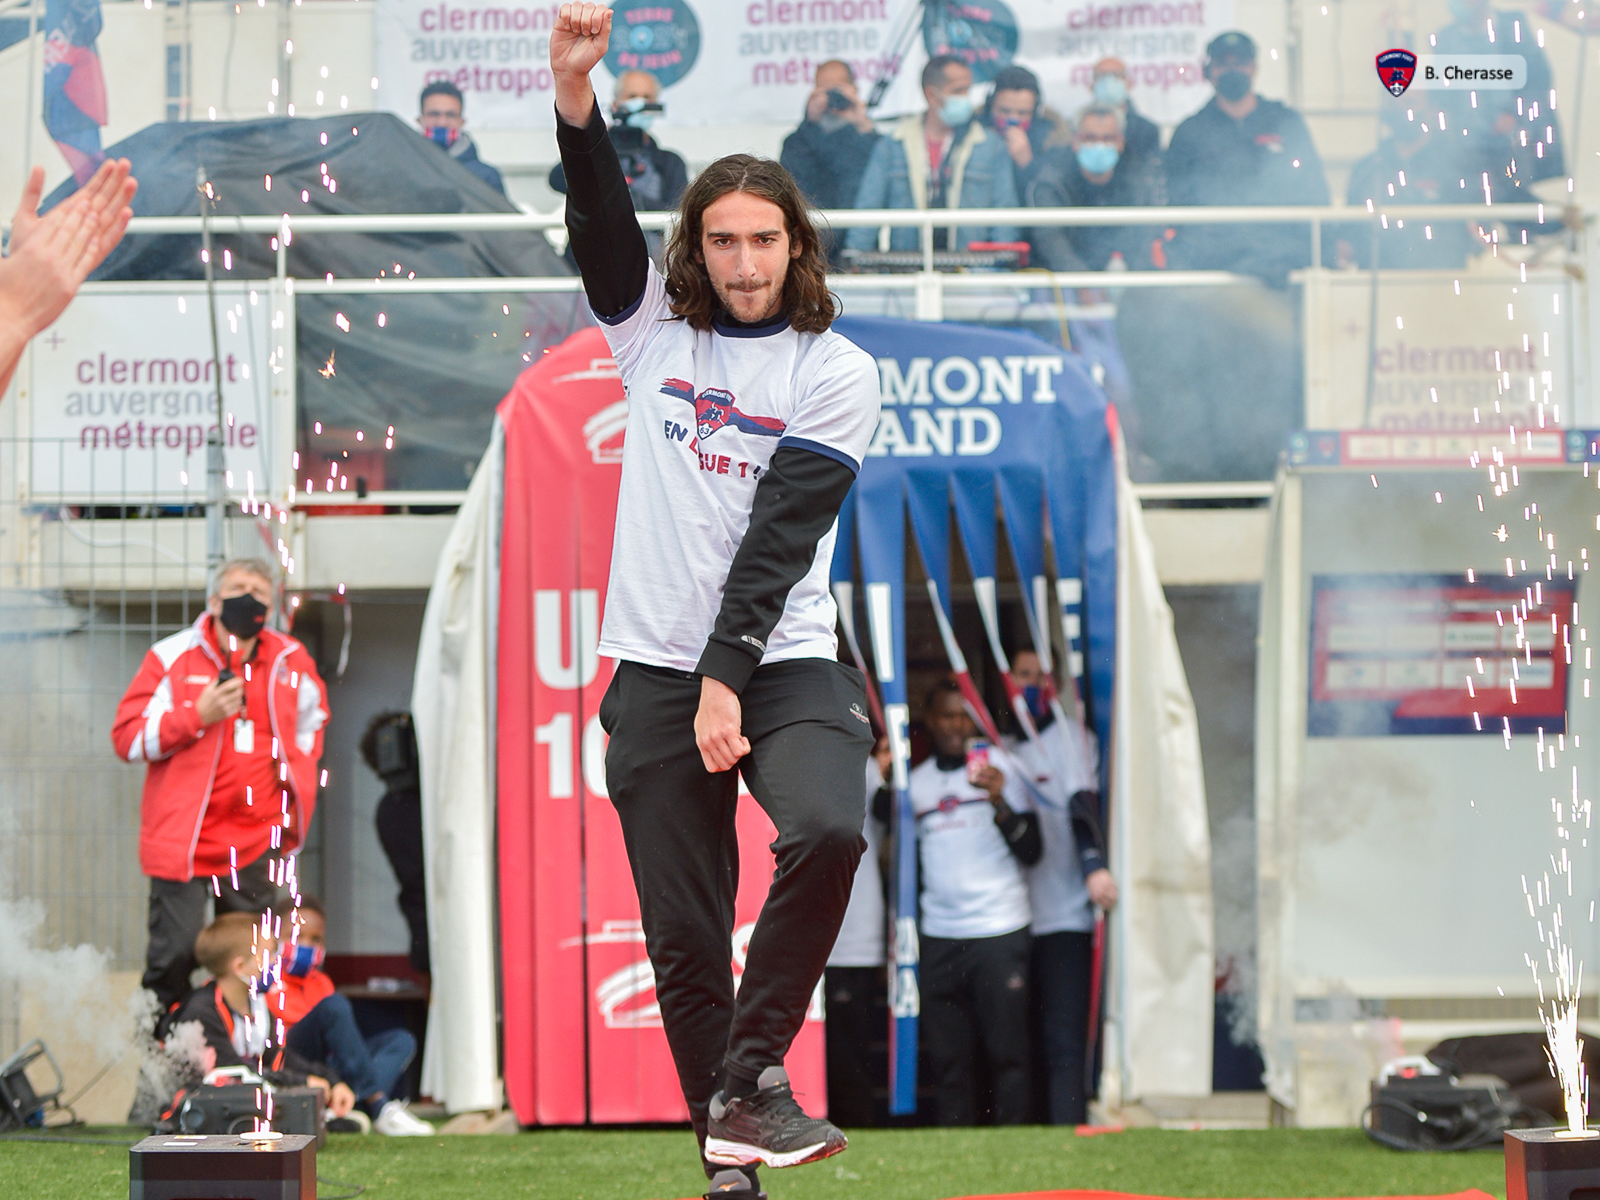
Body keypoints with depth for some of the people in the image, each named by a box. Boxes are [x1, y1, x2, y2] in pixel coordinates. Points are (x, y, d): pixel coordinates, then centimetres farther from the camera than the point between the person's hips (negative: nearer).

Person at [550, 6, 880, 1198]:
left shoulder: (838, 372, 1)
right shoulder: (656, 332, 8)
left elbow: (780, 535, -8)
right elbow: (603, 223, -9)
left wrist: (727, 679, -16)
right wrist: (576, 95, -27)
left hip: (785, 665, -2)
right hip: (655, 673, 2)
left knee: (828, 830, -30)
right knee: (684, 938, 1)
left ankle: (752, 1076, -17)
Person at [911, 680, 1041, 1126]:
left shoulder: (998, 765, 5)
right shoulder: (916, 781, 16)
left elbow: (1031, 851, -2)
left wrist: (1000, 804, -19)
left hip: (999, 932, -3)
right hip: (939, 936, 3)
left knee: (1006, 1052, -7)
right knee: (948, 1058, 0)